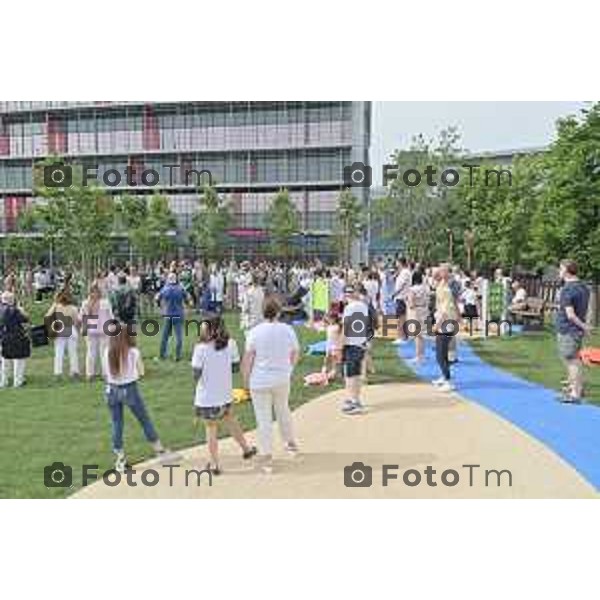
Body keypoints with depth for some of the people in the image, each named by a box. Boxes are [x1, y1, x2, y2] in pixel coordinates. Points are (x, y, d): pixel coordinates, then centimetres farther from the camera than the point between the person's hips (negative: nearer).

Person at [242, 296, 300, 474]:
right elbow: (295, 354, 5)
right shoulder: (288, 330, -5)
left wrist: (246, 379, 2)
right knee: (283, 410, 26)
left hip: (260, 381, -3)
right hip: (282, 379, 3)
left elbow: (247, 358, -11)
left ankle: (266, 458, 12)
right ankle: (291, 443, 42)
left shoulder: (255, 331, -12)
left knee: (264, 419, 6)